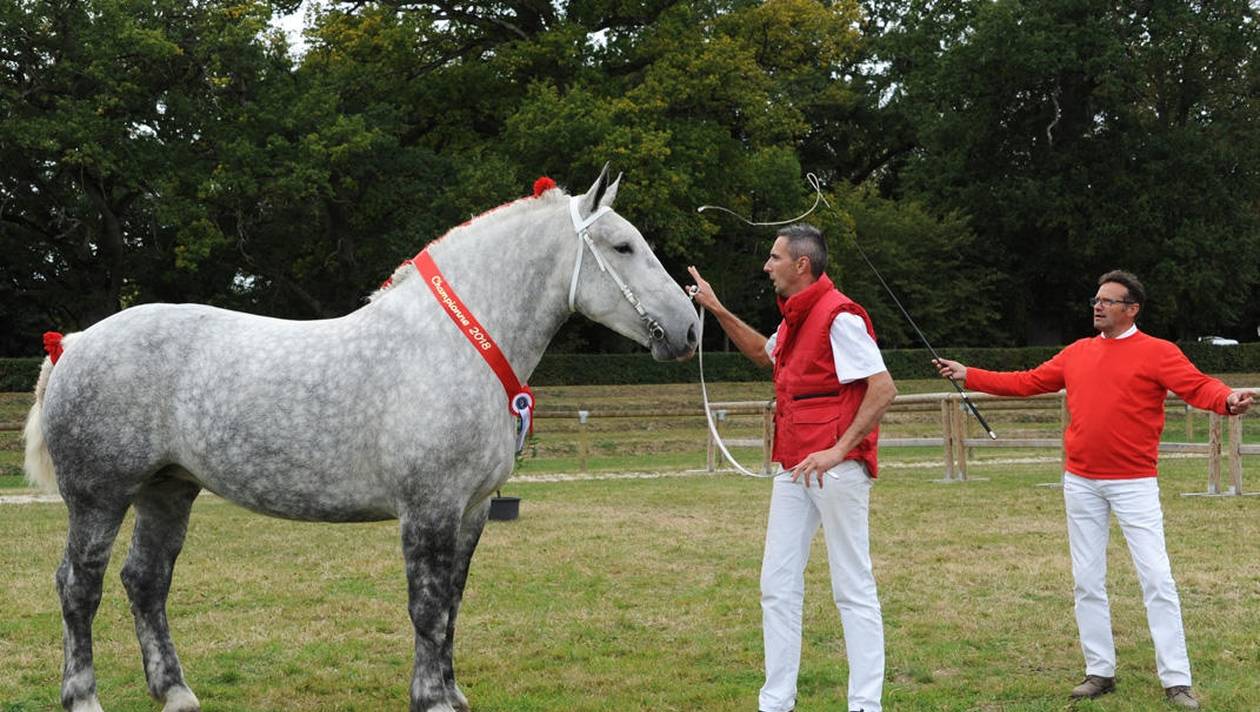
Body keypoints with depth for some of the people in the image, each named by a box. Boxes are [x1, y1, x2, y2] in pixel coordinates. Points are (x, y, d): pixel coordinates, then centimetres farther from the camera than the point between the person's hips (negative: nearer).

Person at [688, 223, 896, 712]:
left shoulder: (838, 315, -13)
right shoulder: (794, 317, 16)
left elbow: (883, 389, -18)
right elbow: (763, 354, 38)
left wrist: (839, 450, -23)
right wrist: (717, 311, 29)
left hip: (836, 467, -9)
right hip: (793, 467, 9)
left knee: (853, 589, -3)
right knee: (777, 587, 8)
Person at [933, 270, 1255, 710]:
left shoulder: (1157, 352, -4)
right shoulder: (1077, 353, 12)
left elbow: (1197, 386, -17)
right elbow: (1027, 383, 17)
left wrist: (1227, 400, -39)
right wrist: (968, 376, 14)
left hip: (1134, 484, -5)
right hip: (1081, 483, 5)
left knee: (1156, 578, -9)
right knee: (1088, 582, 9)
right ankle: (1100, 672, 18)